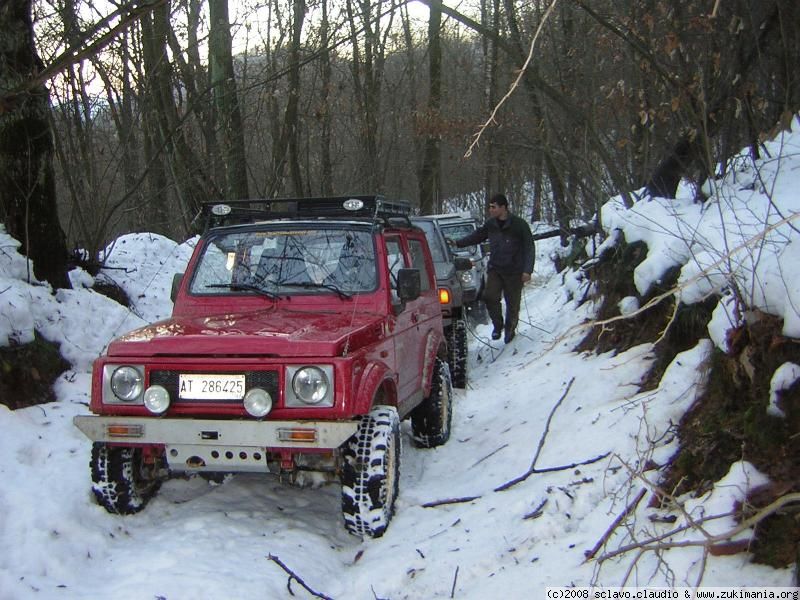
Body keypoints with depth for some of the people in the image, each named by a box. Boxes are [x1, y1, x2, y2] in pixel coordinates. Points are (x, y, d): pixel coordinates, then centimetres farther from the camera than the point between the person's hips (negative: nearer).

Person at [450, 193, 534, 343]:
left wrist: (527, 270, -13)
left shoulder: (519, 224, -10)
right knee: (490, 297, -15)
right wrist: (458, 243, 9)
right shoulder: (490, 224, 3)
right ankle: (498, 325, 8)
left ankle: (510, 330, 27)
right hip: (495, 269, 3)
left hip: (514, 271, -3)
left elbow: (529, 248, -7)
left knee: (512, 303, 3)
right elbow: (477, 236, 19)